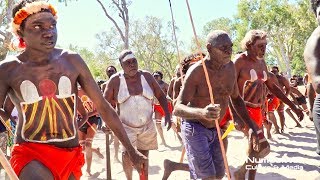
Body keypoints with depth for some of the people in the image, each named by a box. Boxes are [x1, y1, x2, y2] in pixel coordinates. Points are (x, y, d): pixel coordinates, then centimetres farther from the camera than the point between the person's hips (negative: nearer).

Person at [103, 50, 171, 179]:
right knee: (127, 153, -18)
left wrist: (167, 114, -9)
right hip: (126, 127, -2)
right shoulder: (115, 80, -9)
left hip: (147, 126, 2)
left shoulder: (146, 76, -4)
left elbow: (161, 96, 4)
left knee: (143, 156, 14)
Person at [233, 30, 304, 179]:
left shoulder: (261, 62, 11)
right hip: (244, 110, -7)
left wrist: (293, 107, 14)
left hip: (258, 110, 8)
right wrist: (235, 114, -26)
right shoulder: (240, 61, -11)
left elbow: (272, 86, 17)